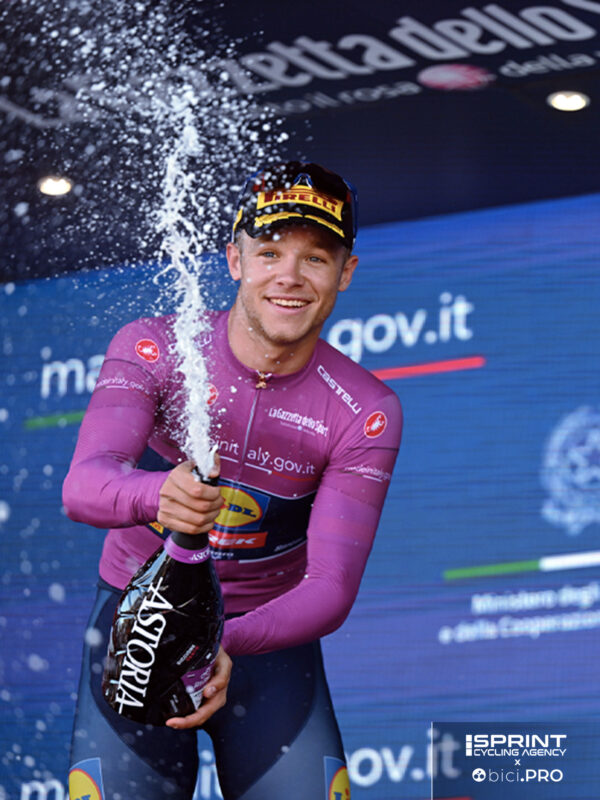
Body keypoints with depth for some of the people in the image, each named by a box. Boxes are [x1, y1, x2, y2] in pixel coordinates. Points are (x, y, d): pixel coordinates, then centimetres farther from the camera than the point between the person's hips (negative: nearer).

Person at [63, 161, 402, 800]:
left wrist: (227, 643, -35)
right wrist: (157, 494, -50)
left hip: (267, 633, 1)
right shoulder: (151, 348, -12)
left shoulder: (367, 412, -10)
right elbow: (83, 485, -26)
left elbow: (332, 588, -16)